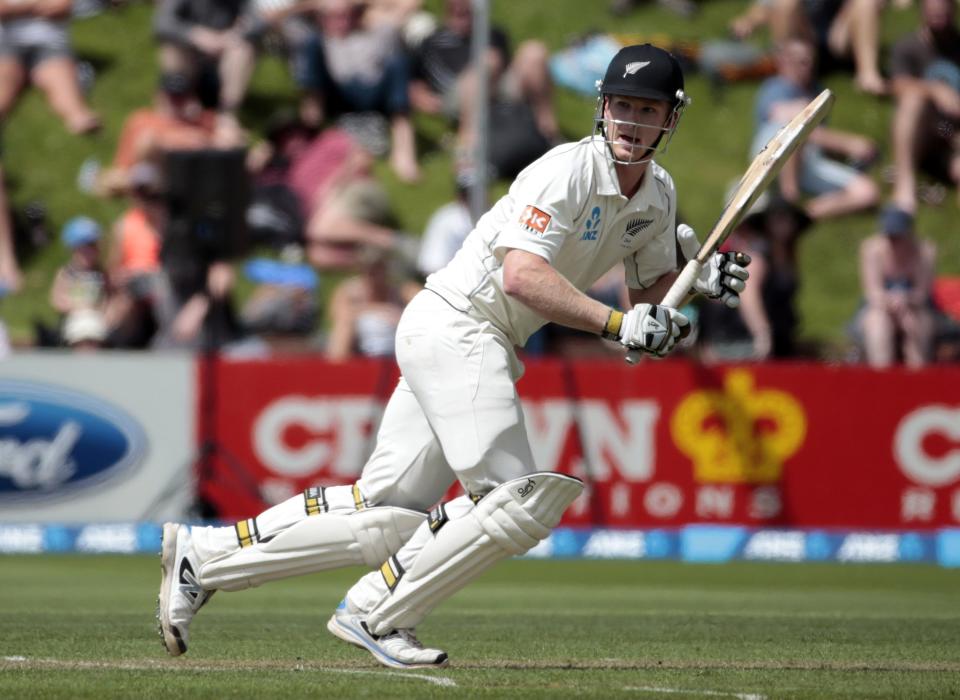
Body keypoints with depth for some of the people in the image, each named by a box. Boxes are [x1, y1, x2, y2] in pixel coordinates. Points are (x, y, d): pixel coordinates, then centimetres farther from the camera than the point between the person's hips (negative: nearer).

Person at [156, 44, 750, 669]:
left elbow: (654, 289, 18)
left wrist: (702, 282, -3)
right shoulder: (568, 171, -18)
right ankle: (376, 615, -5)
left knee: (386, 511, 7)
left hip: (486, 351, 9)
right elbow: (521, 276, -29)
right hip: (454, 329, -9)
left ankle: (203, 555, 13)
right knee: (520, 501, -17)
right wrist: (617, 324, -31)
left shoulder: (658, 194, 10)